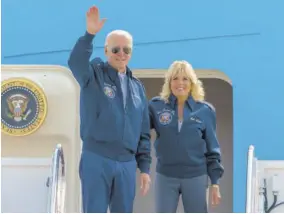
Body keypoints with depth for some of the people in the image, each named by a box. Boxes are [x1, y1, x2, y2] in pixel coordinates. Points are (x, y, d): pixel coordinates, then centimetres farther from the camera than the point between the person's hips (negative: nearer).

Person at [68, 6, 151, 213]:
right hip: (96, 159, -4)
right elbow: (76, 62, -23)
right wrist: (90, 34, -38)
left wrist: (144, 167, 10)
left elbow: (143, 132, 15)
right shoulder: (94, 75, 2)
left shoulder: (137, 87, 14)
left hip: (127, 164, 4)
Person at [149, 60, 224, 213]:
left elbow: (212, 149, 3)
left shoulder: (205, 110, 0)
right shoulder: (156, 106, -1)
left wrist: (215, 182, 1)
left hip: (196, 177, 0)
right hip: (165, 177, 0)